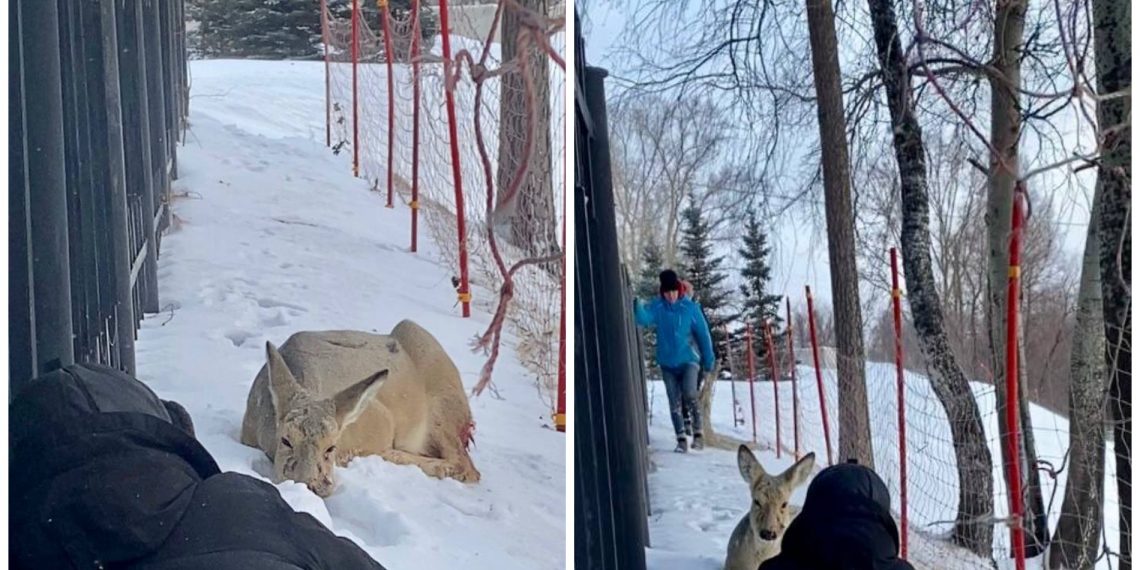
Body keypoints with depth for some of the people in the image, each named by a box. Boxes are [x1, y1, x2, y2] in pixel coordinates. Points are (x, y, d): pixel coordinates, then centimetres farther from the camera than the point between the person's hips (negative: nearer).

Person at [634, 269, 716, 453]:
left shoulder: (690, 307, -6)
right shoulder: (657, 306, -3)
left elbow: (702, 334, 0)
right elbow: (645, 319, -21)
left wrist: (708, 359, 2)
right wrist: (638, 306, -41)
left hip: (688, 360, -2)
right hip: (668, 363, 2)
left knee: (689, 396, -18)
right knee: (674, 403, 6)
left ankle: (698, 433, -1)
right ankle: (681, 439, 16)